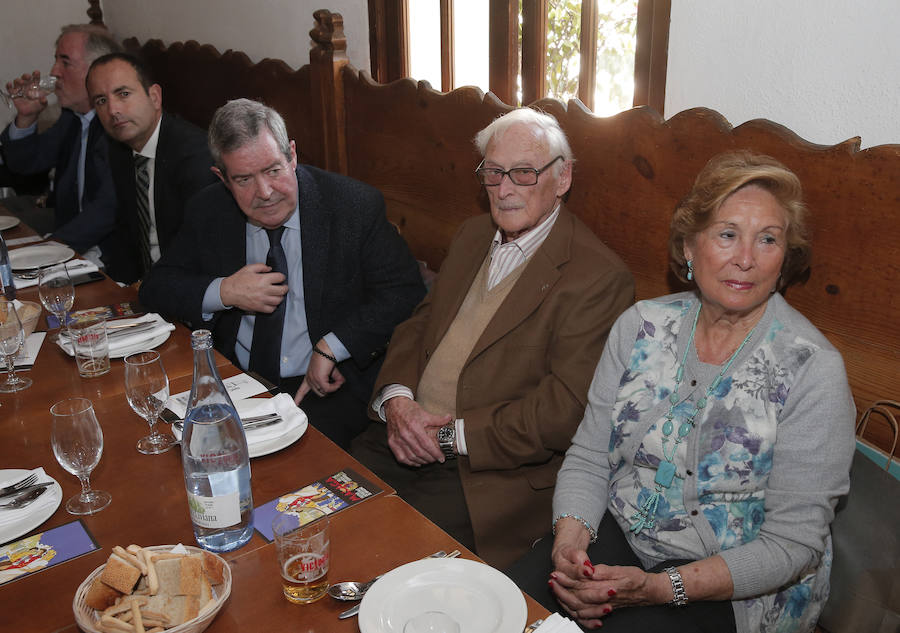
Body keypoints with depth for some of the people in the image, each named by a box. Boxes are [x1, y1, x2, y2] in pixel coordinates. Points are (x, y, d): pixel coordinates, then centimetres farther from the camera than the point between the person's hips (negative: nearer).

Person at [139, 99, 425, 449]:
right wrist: (223, 293, -11)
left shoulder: (356, 205, -8)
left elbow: (405, 292, -8)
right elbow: (155, 288, 9)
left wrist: (332, 347, -17)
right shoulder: (207, 212, 3)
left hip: (329, 386, -3)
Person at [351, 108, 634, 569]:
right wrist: (396, 400, -6)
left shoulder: (599, 277, -12)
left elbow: (565, 410, -17)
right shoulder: (473, 234, 13)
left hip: (498, 471, -6)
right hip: (408, 433, 7)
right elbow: (421, 323, 14)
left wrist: (454, 436, -17)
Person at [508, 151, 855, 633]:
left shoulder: (814, 370, -14)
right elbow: (588, 457, 2)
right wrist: (570, 541, -18)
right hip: (618, 532, 3)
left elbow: (792, 544, -14)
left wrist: (661, 588, -24)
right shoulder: (642, 325, -2)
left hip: (734, 591, -3)